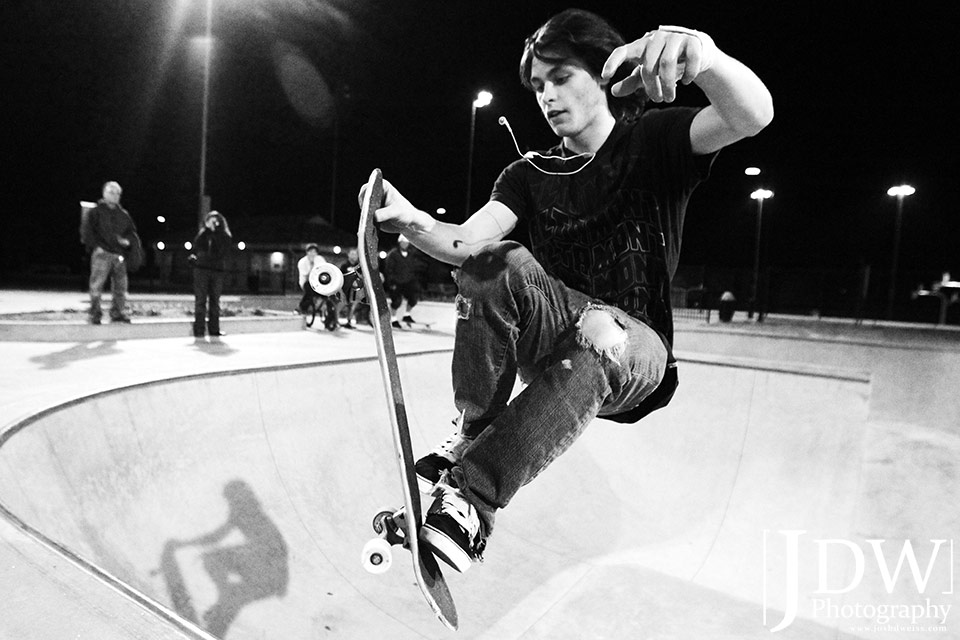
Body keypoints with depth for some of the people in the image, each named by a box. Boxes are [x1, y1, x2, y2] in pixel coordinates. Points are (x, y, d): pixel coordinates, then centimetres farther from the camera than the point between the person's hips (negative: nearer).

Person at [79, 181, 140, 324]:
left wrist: (128, 241, -1)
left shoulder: (124, 214, 17)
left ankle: (118, 313, 12)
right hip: (102, 253, -4)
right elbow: (86, 230, 0)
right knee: (97, 285, -6)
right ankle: (95, 314, 0)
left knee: (121, 285, 4)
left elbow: (132, 232, 19)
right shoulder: (95, 212, 4)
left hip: (119, 254, 4)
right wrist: (95, 246, -9)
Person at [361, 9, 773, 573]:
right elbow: (468, 241, -9)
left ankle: (472, 498, -30)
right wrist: (411, 220, -30)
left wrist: (705, 55, -40)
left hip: (637, 348, -2)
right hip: (549, 336, 2)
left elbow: (753, 115, -19)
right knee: (497, 263, -26)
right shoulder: (532, 174, 8)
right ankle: (474, 431, -20)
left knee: (596, 344, -38)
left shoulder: (654, 141, 1)